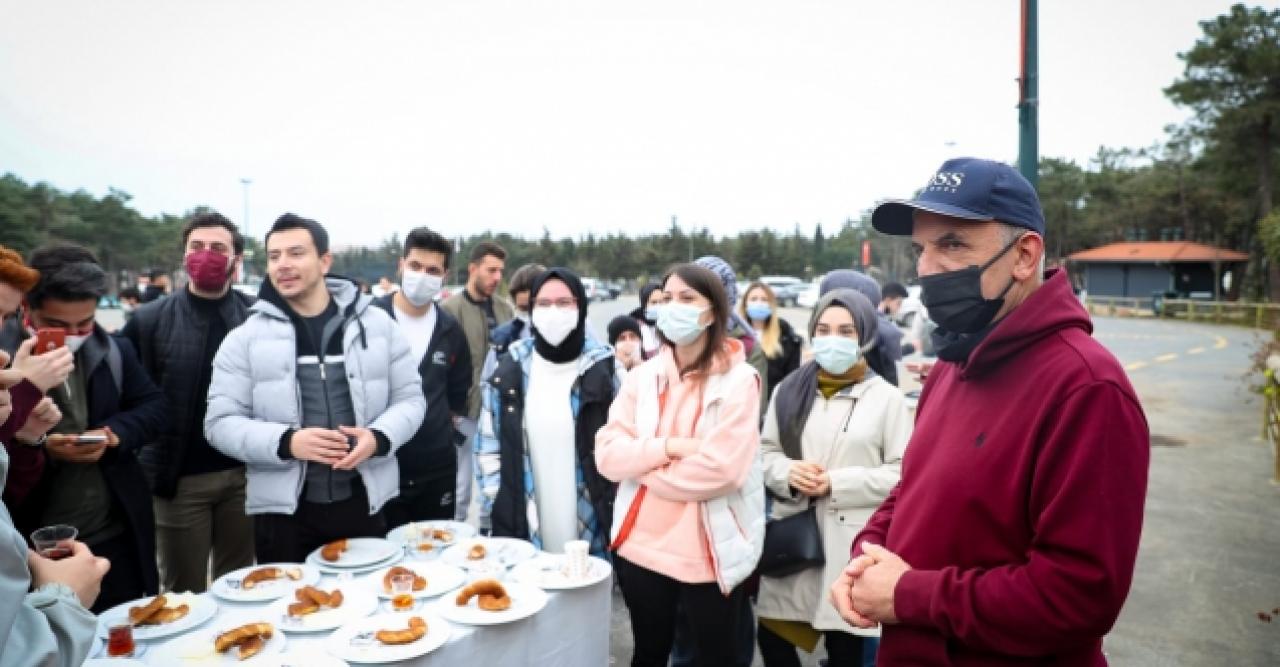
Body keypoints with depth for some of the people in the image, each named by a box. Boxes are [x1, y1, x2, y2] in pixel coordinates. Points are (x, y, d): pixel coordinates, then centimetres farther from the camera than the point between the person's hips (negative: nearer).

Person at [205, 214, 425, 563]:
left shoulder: (378, 324, 1)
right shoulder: (245, 338, -1)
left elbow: (409, 399, 5)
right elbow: (220, 422, -2)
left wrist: (379, 437, -15)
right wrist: (286, 442, -19)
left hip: (363, 504, 1)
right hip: (283, 511, -1)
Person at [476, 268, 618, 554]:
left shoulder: (603, 367, -2)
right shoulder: (510, 368, 3)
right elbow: (487, 441, 7)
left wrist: (618, 517, -1)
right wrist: (495, 503, 2)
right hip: (521, 523, 1)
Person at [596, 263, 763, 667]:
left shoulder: (738, 379, -9)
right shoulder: (642, 376, 4)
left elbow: (721, 468, -20)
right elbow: (607, 454, -4)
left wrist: (642, 464, -10)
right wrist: (669, 446, -19)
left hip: (708, 554, -4)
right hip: (641, 546, 4)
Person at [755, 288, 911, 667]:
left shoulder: (886, 397, -3)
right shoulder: (790, 390, 8)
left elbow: (904, 473, -8)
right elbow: (764, 451, 9)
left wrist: (838, 483, -16)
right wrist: (788, 472, -12)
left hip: (850, 543, -3)